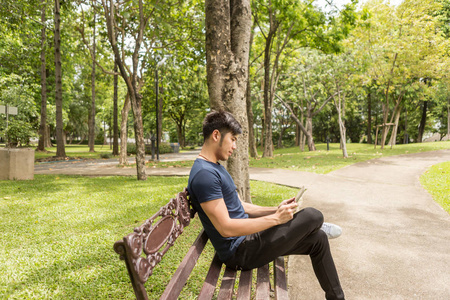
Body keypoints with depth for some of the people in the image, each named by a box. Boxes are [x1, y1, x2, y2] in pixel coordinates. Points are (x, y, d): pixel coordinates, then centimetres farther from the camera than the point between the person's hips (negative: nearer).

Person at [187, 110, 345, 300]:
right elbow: (225, 228, -27)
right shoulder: (204, 174, -22)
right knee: (312, 216, -13)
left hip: (246, 238, 10)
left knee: (318, 239, 11)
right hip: (239, 253, -10)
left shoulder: (216, 168, 11)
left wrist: (276, 210, 2)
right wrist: (276, 218, -21)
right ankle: (316, 226, 25)